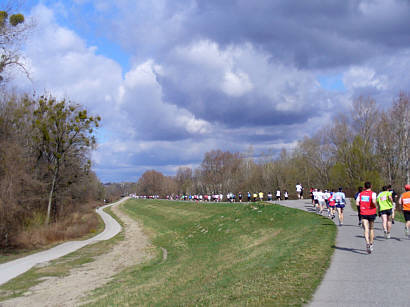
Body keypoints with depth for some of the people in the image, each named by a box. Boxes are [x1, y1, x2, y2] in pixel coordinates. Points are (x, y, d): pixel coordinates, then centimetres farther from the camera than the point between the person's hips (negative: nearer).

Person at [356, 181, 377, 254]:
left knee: (366, 229, -7)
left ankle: (367, 243, -30)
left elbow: (357, 203, -2)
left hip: (363, 213, 1)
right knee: (371, 229, 17)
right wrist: (376, 207, -4)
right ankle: (371, 244, 27)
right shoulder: (373, 193, -6)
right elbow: (373, 201, -24)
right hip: (372, 213, -1)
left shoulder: (360, 194, 4)